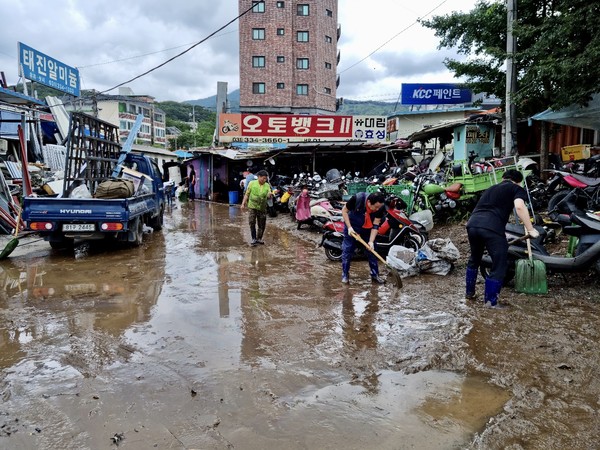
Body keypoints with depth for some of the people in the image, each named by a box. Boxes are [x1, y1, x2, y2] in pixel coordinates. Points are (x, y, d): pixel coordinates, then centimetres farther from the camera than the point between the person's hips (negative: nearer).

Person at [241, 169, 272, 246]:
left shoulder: (267, 186, 2)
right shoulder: (252, 183, -3)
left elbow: (268, 197, -2)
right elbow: (247, 194, 3)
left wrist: (270, 195, -25)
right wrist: (243, 203, 0)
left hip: (262, 208, 2)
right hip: (252, 206, -2)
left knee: (262, 224, 6)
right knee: (252, 223, -8)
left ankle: (259, 238, 22)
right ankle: (254, 239, 1)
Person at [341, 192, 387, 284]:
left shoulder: (381, 208, -24)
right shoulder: (357, 198, -31)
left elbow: (375, 226, -18)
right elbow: (344, 211, -16)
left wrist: (371, 241, -28)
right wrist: (349, 227, -21)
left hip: (368, 230, 2)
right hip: (352, 228, -2)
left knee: (372, 250, 4)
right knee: (347, 251, 0)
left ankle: (375, 275, 17)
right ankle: (345, 275, 14)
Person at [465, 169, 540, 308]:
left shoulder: (491, 188, 35)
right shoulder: (517, 189, 16)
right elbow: (519, 207, -5)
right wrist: (530, 229, -4)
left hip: (472, 224, 7)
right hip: (491, 227, -6)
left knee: (474, 259, 27)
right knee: (500, 265, 8)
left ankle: (469, 292, 39)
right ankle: (490, 301, 12)